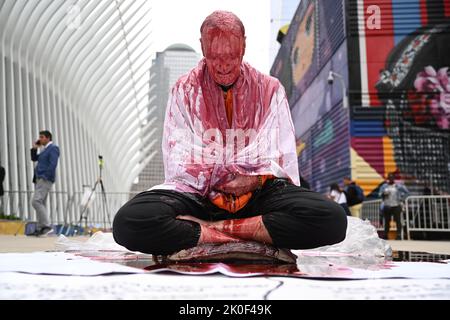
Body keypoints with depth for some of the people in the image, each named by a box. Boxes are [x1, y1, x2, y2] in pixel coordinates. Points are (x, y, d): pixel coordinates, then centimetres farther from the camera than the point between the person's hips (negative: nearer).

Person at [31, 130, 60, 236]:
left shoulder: (53, 148, -6)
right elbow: (34, 158, 27)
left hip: (45, 179, -10)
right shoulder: (44, 149, 21)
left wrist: (45, 176, -21)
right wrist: (34, 148, 13)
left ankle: (47, 226, -18)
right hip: (39, 178, 10)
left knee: (36, 202, -18)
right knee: (40, 203, 8)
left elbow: (53, 164, -17)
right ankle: (41, 228, 11)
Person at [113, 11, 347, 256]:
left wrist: (258, 179, -13)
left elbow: (282, 158, 9)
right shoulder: (183, 90, 9)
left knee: (332, 219, -29)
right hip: (198, 194, 0)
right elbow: (179, 161, 1)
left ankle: (213, 228, -19)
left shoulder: (270, 89, 12)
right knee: (128, 222, -32)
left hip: (258, 193, 1)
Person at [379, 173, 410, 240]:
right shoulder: (384, 186, 10)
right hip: (387, 206, 3)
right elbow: (380, 195, 8)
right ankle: (385, 235, 10)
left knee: (398, 221, -9)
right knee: (387, 221, 4)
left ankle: (399, 235, -7)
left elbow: (406, 192, 5)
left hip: (396, 206, -3)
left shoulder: (398, 185, 2)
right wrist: (384, 194, -13)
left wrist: (401, 199, -2)